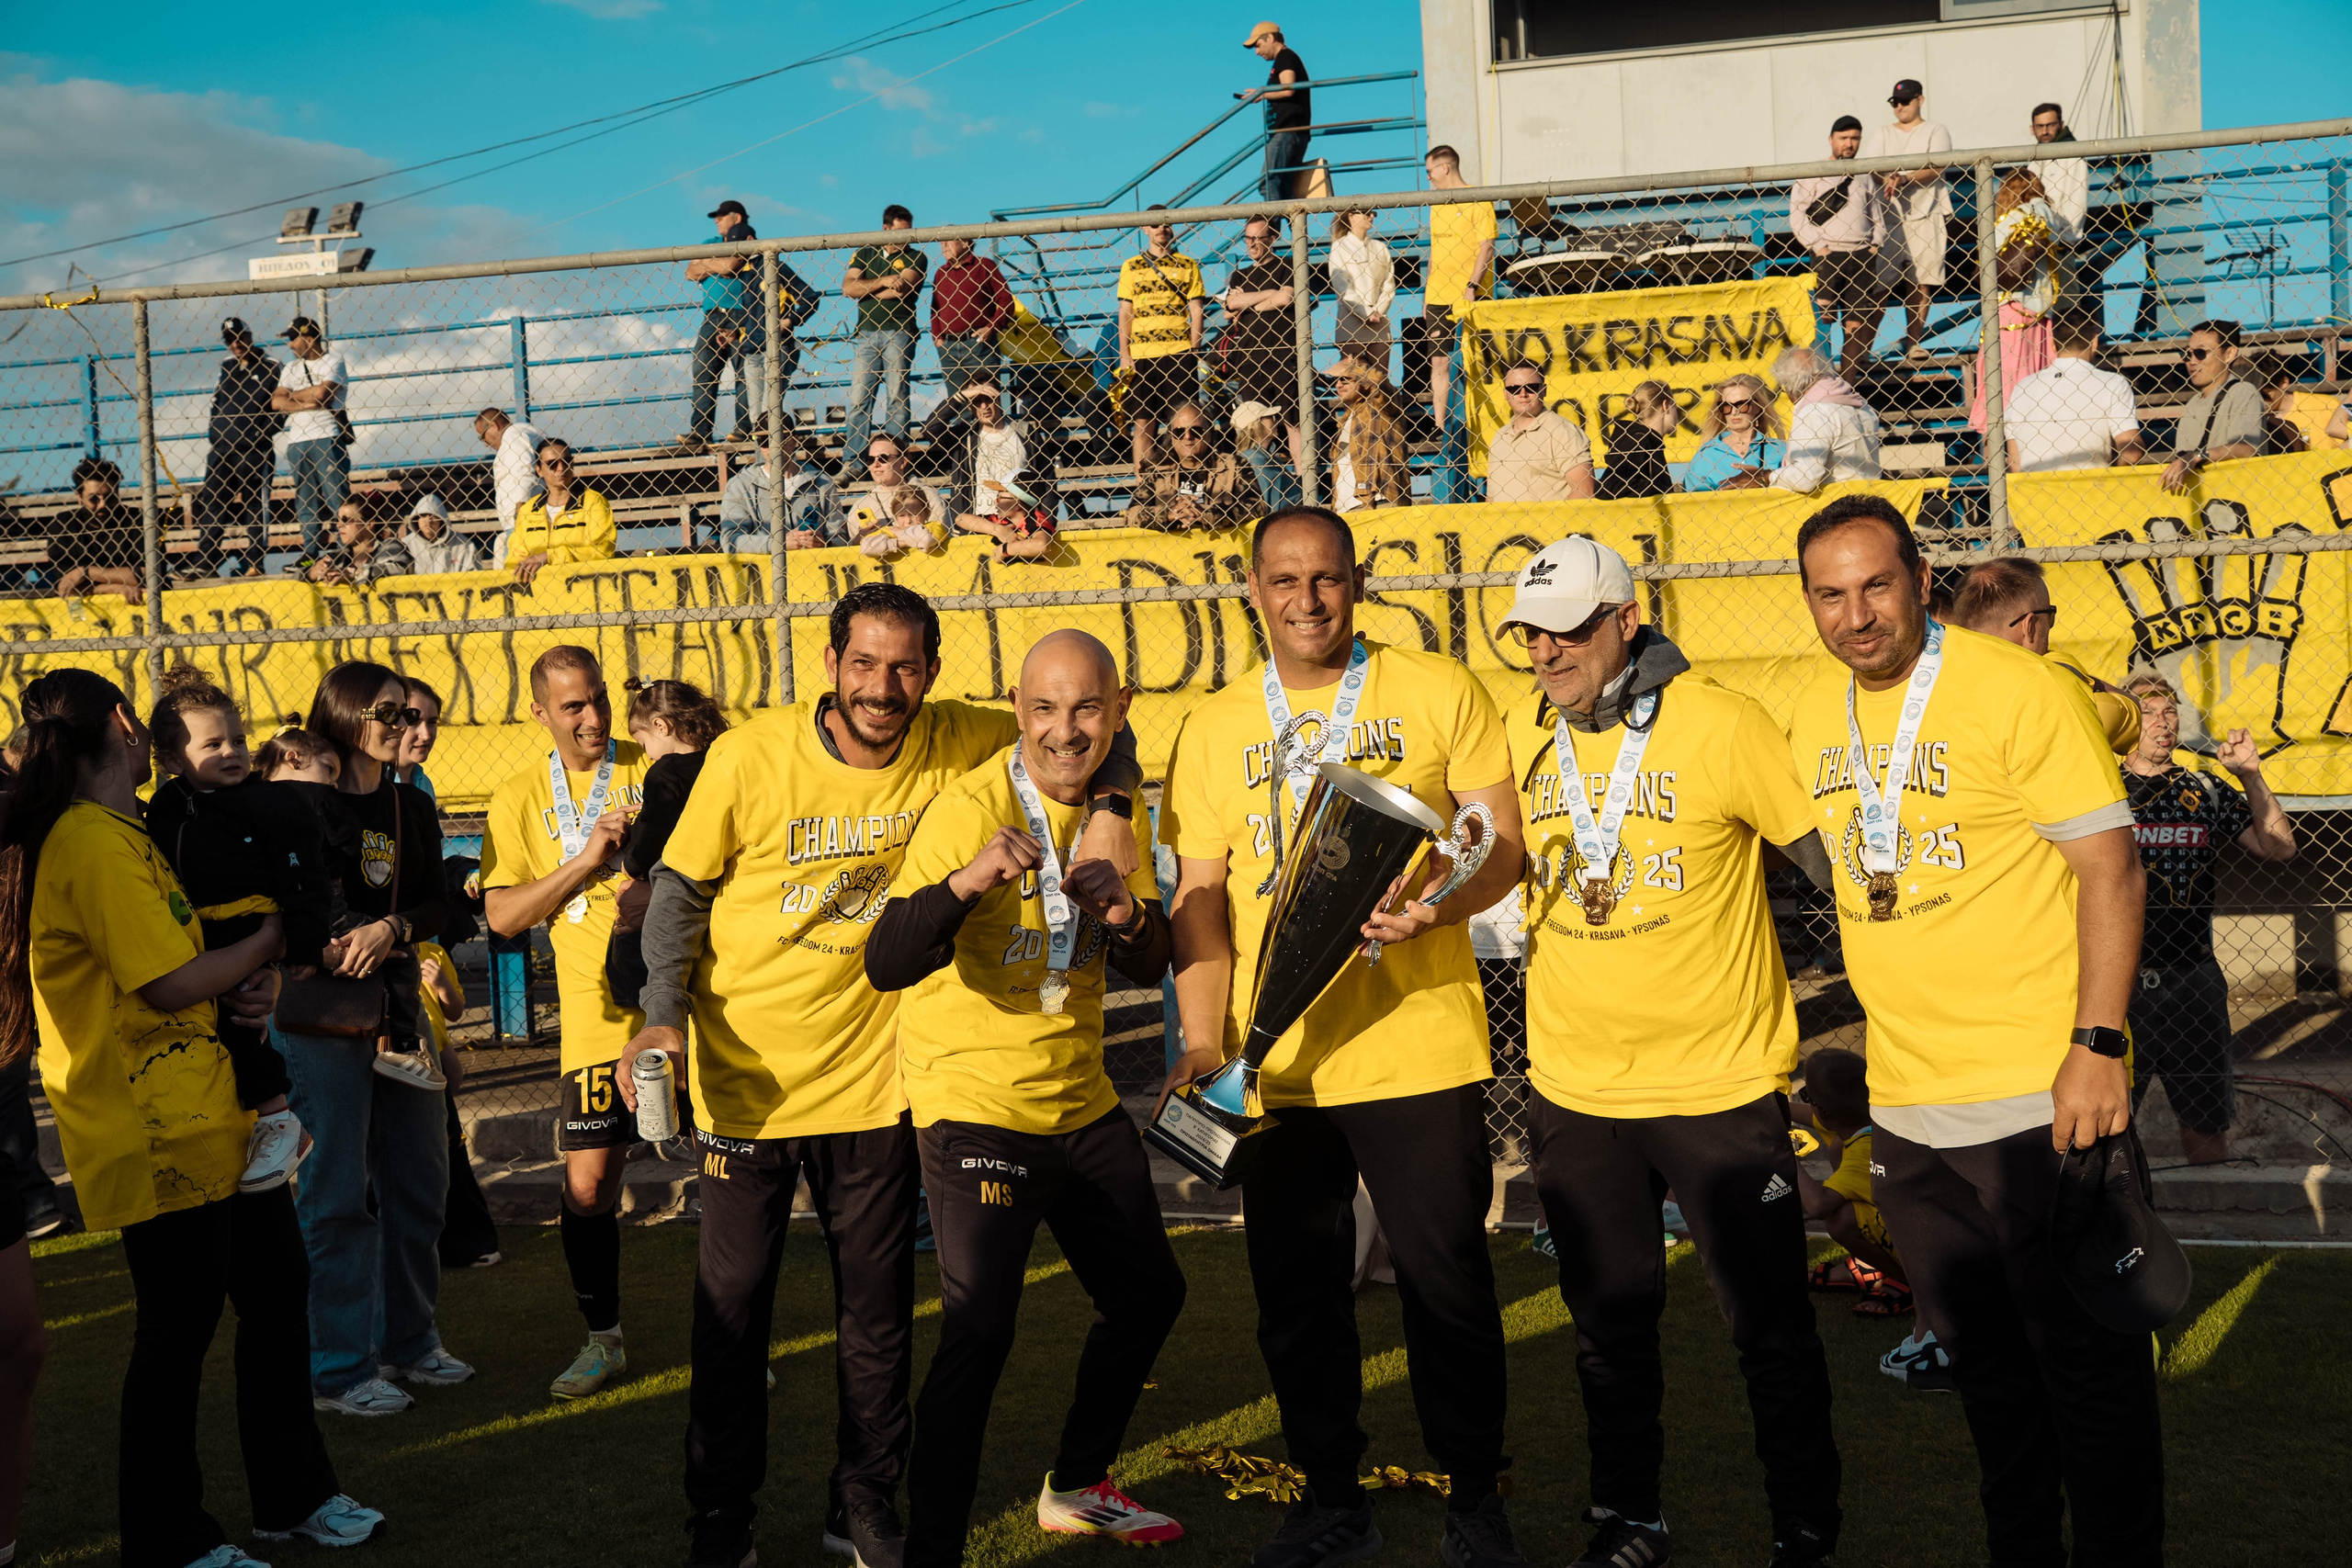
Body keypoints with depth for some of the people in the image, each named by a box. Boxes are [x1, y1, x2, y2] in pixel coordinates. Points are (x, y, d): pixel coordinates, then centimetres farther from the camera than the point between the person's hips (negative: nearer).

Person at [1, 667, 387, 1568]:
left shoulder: (119, 835, 16)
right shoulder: (94, 843, -18)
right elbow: (171, 986, -22)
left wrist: (249, 983, 2)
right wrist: (272, 941, -7)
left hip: (212, 1121, 10)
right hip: (159, 1142, -10)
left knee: (276, 1294, 16)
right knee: (177, 1335, 1)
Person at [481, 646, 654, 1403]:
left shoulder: (656, 770, 2)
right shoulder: (520, 799, 5)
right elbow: (502, 915, -2)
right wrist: (586, 859, -12)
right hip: (597, 1012, 1)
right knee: (587, 1183, 1)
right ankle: (603, 1339, 21)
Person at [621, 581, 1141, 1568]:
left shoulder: (956, 745, -7)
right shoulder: (749, 757, -13)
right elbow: (680, 890, -3)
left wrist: (1109, 806, -15)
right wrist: (664, 1015, -15)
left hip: (873, 1077, 2)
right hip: (746, 1077, -2)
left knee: (878, 1310, 12)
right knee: (731, 1308, 6)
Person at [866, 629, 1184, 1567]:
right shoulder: (972, 808, -18)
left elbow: (1148, 971, 7)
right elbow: (886, 965, -28)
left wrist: (1126, 915, -16)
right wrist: (965, 882, -46)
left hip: (1082, 1102, 8)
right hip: (976, 1106, -8)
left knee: (1149, 1294, 19)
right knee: (979, 1334, -17)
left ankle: (1076, 1487, 39)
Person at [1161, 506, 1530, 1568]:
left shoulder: (1438, 694, 1)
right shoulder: (1212, 730, 8)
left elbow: (1503, 844, 0)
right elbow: (1199, 900, 6)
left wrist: (1434, 902, -20)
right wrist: (1203, 1039, -5)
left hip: (1419, 1051, -2)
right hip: (1275, 1065, 3)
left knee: (1445, 1280, 4)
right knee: (1295, 1291, 11)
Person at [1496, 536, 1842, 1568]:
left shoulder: (1722, 725, -11)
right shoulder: (1517, 738, 2)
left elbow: (1840, 861, -6)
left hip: (1721, 1084, -4)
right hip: (1574, 1091, 4)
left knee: (1770, 1327, 6)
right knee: (1609, 1323, 16)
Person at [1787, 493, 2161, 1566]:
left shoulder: (2018, 691, -12)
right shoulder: (1812, 717, 7)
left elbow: (2110, 867, -13)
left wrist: (2097, 1046, -20)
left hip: (2038, 1093, -6)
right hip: (1903, 1102, 6)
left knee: (2087, 1358, 3)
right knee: (1978, 1354, 19)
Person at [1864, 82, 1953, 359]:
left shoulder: (1935, 132, 9)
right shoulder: (1881, 135, 18)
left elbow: (1935, 168, -7)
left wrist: (1904, 180, -22)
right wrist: (1885, 180, -18)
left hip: (1924, 215, -2)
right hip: (1886, 215, 2)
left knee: (1920, 282, -5)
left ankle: (1914, 342, -3)